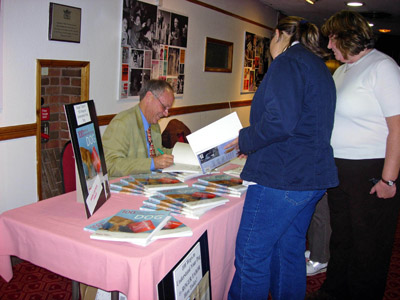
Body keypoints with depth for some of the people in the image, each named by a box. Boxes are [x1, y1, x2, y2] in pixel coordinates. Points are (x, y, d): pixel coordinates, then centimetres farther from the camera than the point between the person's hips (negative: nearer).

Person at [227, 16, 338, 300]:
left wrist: (244, 140, -8)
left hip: (282, 175, -10)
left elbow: (280, 121, -23)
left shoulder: (288, 61, -9)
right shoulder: (320, 67, 20)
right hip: (313, 175, 10)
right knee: (290, 249, 18)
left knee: (251, 253, -1)